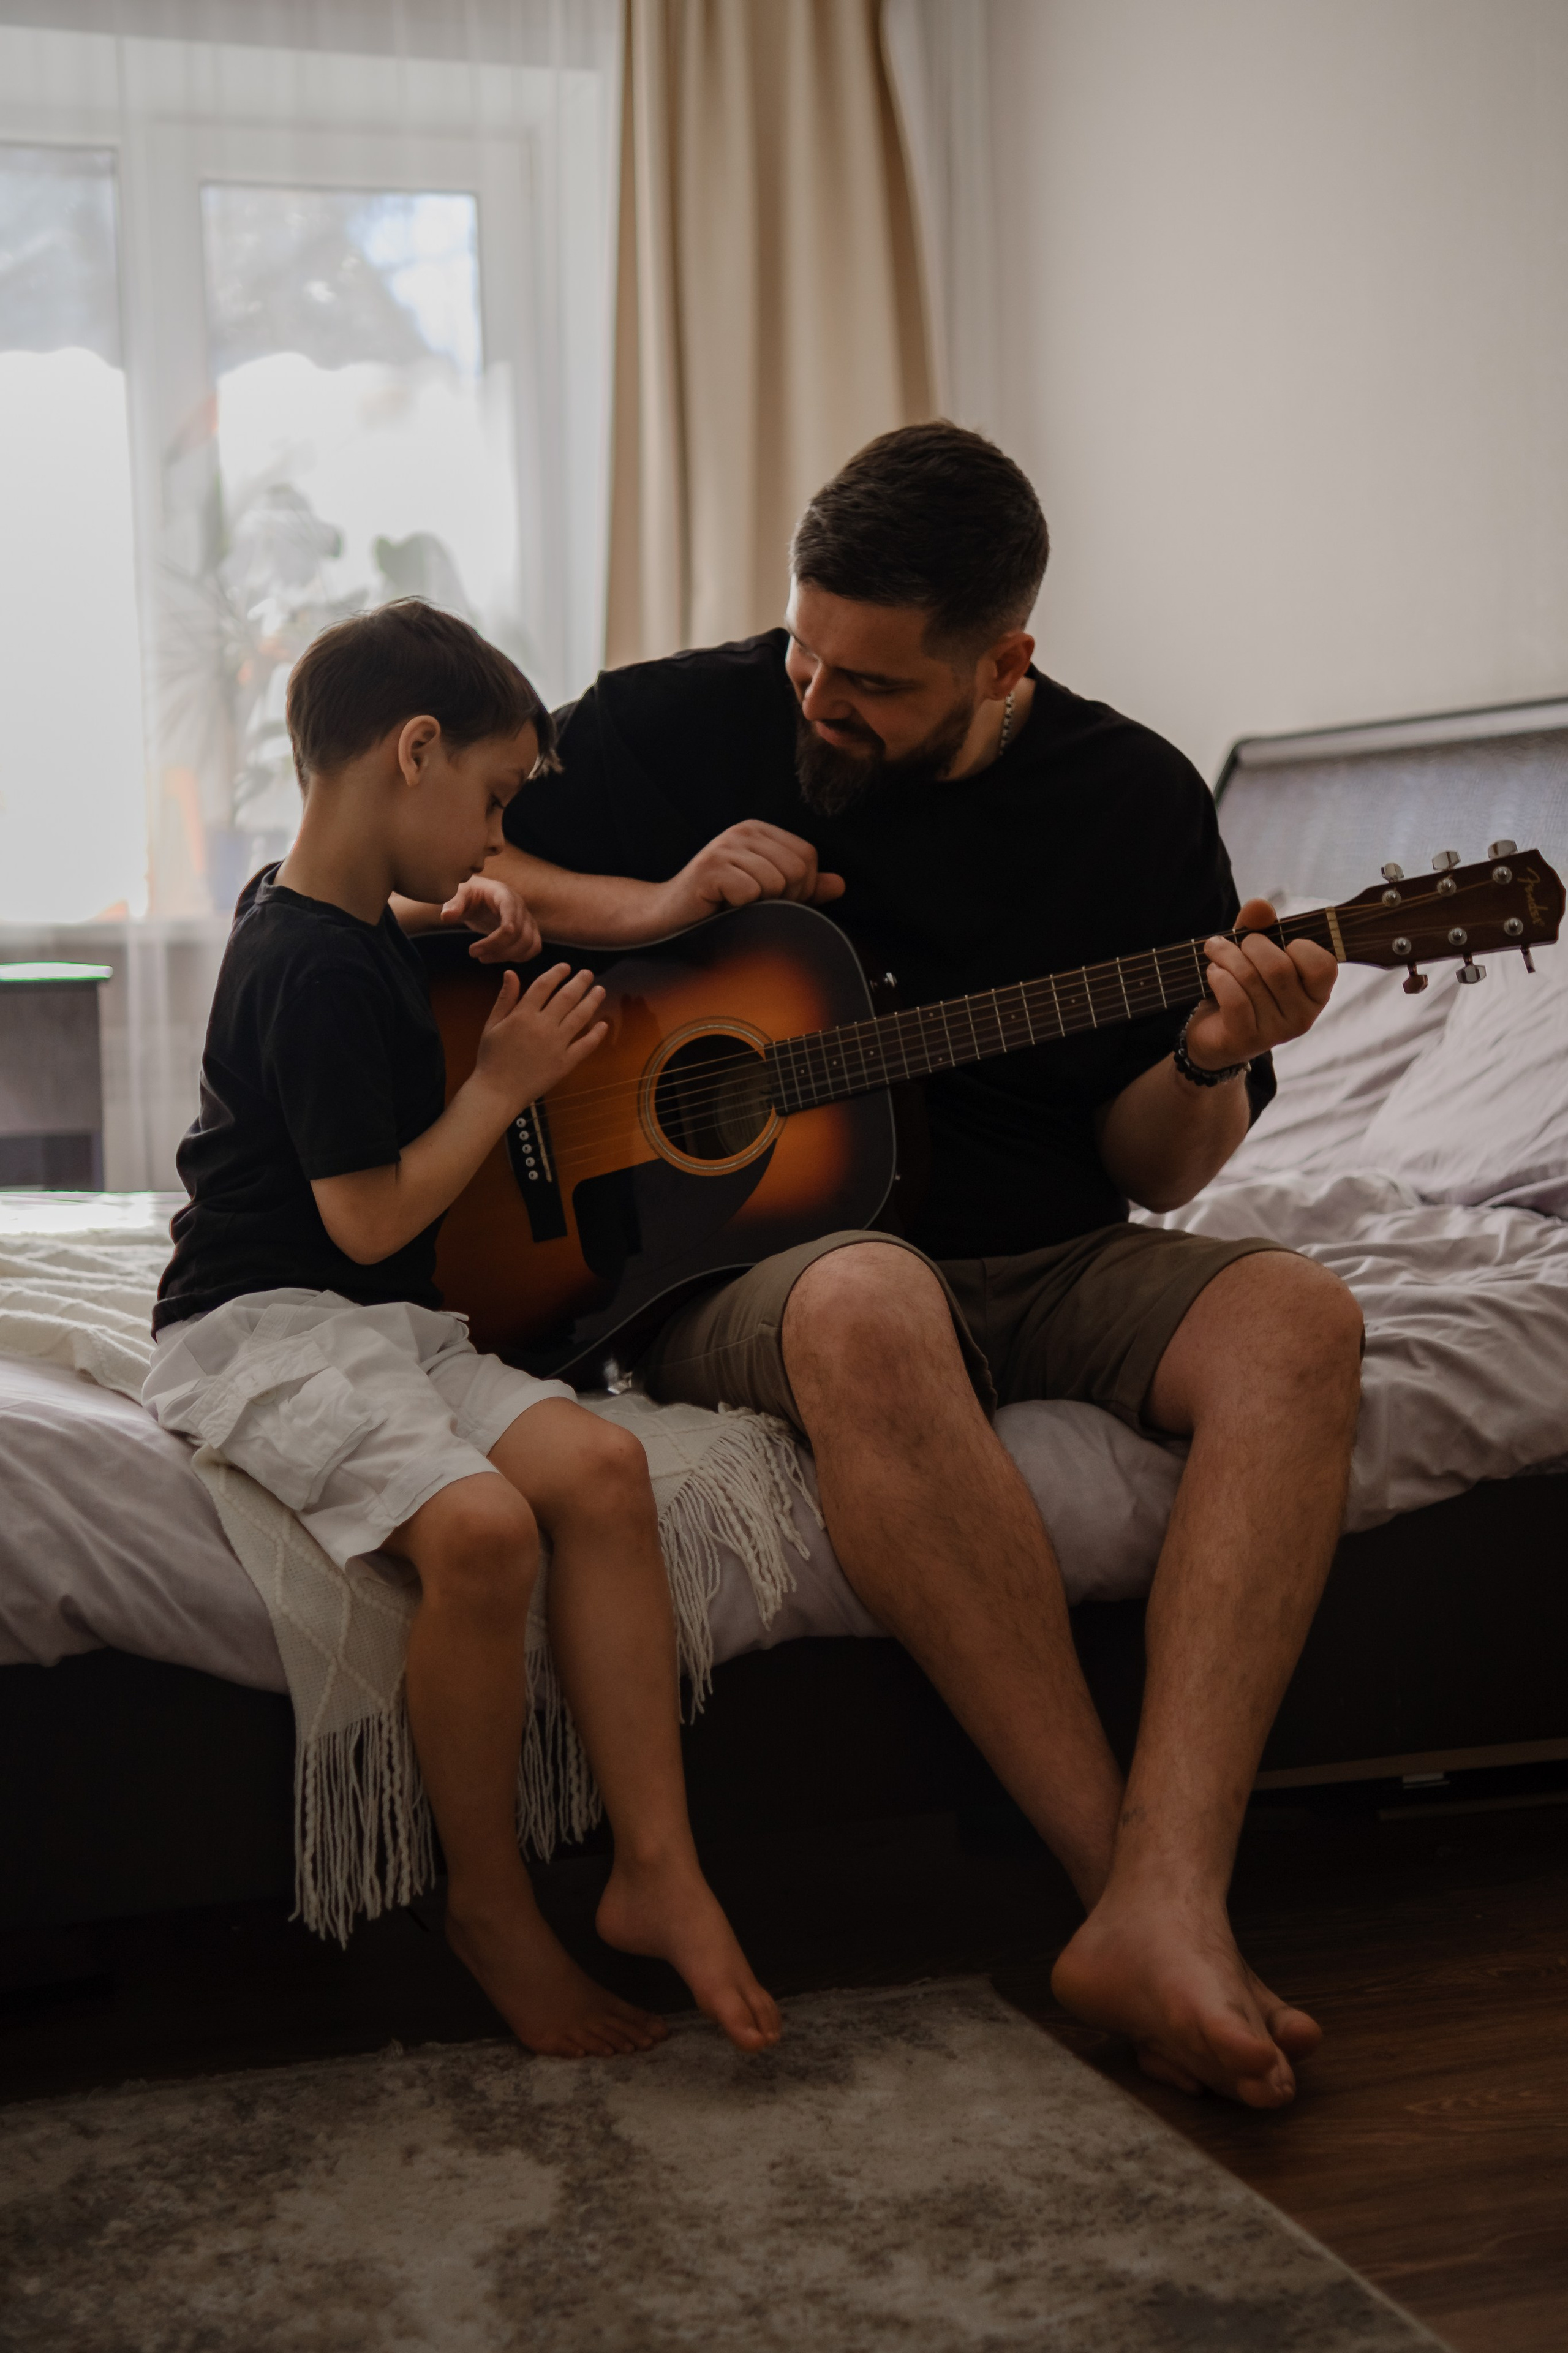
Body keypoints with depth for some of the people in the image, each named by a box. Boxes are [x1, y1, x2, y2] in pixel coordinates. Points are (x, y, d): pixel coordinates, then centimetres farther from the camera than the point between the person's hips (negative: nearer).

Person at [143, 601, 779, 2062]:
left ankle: (654, 1869, -16)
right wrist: (507, 1080, -6)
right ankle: (491, 1909, -12)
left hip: (386, 1329, 10)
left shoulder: (311, 903, 15)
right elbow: (371, 1219, -16)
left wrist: (460, 915, 21)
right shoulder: (320, 972, -16)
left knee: (599, 1466, -16)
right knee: (481, 1526, -33)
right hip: (265, 1327, -10)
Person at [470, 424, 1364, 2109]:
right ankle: (1118, 1873, -32)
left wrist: (1210, 1062, -18)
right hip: (746, 1259, -2)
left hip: (1042, 1268, 3)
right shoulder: (675, 725, 0)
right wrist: (649, 906, -9)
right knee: (868, 1311, -39)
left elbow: (1147, 1170, 5)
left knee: (1295, 1325, -27)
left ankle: (1168, 1909, -37)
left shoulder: (1132, 802, 2)